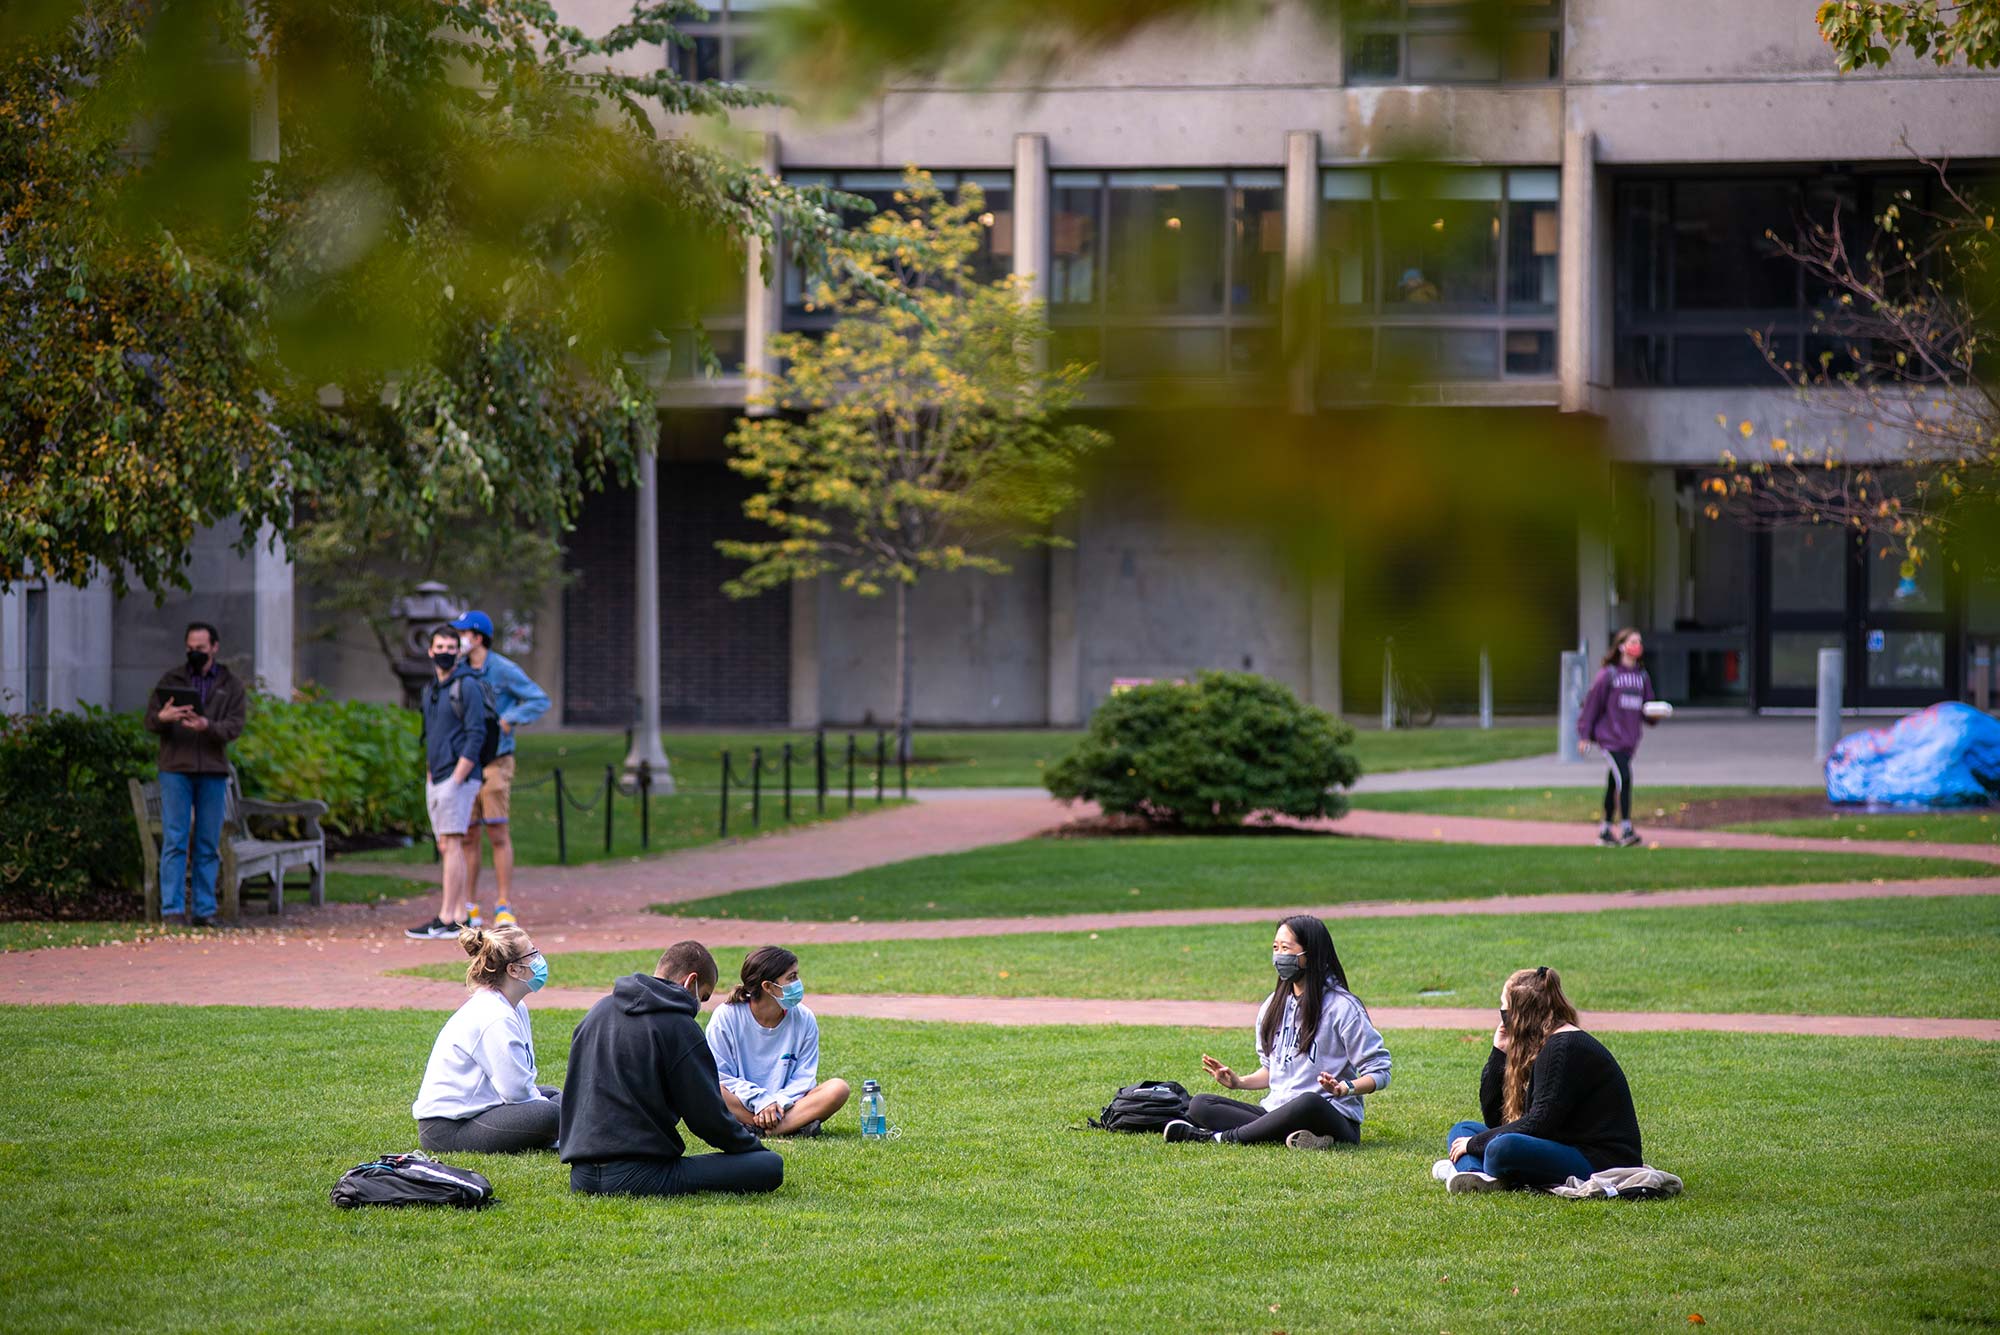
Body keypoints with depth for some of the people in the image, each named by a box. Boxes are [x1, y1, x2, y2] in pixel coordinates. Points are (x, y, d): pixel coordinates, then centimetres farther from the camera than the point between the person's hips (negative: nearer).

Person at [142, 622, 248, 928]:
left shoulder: (231, 685, 10)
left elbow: (234, 727, -3)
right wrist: (162, 717, -19)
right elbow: (150, 721, 5)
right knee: (175, 841, -6)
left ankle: (205, 910, 8)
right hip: (175, 770, -1)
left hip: (213, 772, 1)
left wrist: (206, 726, -23)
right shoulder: (171, 679, 10)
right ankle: (172, 909, -6)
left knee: (208, 844, 4)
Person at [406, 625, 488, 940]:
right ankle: (460, 917, 9)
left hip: (458, 778, -9)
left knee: (452, 845, -11)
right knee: (446, 847, 7)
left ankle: (446, 920, -14)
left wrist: (456, 780, -18)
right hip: (435, 781, 9)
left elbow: (475, 736, -15)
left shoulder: (466, 687, -9)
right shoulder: (430, 691, 18)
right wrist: (429, 778, 17)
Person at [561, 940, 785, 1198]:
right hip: (639, 1175, -9)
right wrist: (754, 1145, 12)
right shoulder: (679, 1025, -7)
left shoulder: (598, 1010, 16)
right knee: (771, 1166, -12)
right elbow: (708, 1115, -5)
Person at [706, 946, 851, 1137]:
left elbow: (804, 1077, 1)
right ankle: (795, 1126, -31)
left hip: (785, 1103, 3)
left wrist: (779, 1102, -18)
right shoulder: (727, 1016, -7)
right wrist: (761, 1101, -19)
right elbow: (720, 1074, -8)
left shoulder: (804, 1020, 2)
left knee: (838, 1089, -22)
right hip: (741, 1104, -3)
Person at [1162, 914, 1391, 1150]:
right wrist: (1239, 1082, 8)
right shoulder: (1273, 1005, 15)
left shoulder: (1342, 1007, -5)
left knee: (1309, 1103, -42)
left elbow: (1379, 1072, -6)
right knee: (1199, 1105, -10)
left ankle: (1219, 1137, -28)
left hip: (1334, 1121, -7)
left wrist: (1346, 1088, -25)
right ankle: (1291, 1137, -31)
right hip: (1276, 1111, 7)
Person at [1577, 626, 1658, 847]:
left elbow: (1646, 709, 15)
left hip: (1630, 738, 6)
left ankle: (1606, 830, 21)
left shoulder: (1642, 676, 11)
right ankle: (1627, 830, -16)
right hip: (1610, 735, -6)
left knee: (1613, 784, 13)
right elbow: (1592, 703, -5)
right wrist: (1584, 735, -5)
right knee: (1624, 779, -16)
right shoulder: (1608, 674, -7)